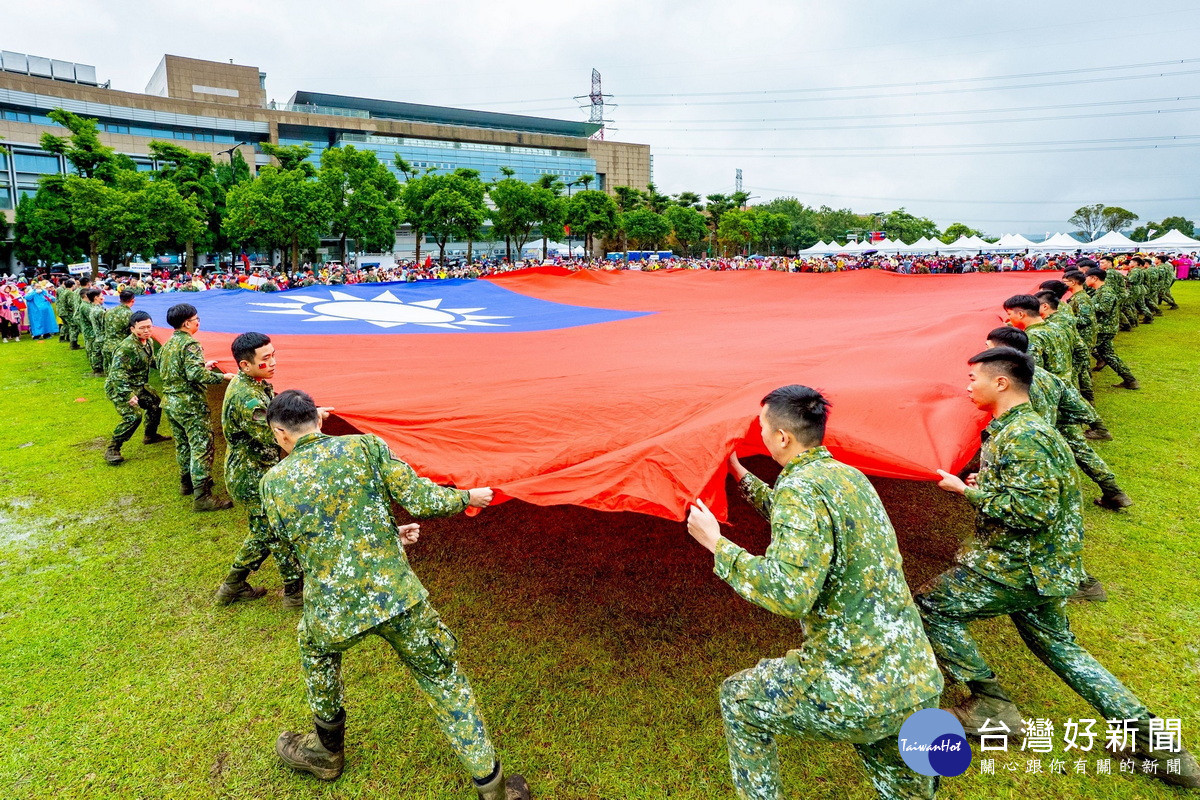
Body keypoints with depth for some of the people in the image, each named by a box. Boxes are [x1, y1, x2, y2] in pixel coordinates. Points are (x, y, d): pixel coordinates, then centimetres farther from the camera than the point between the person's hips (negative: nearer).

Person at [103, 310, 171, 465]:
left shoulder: (149, 342, 0)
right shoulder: (126, 347, -29)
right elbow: (118, 373, -32)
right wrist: (129, 395, -39)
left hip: (140, 386, 9)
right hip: (119, 388, -9)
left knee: (156, 404, 20)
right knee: (133, 416, -21)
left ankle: (151, 435, 43)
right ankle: (112, 450, -9)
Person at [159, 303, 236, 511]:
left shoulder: (167, 344, 12)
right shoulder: (190, 344, -16)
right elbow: (196, 374, -27)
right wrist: (223, 376, -17)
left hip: (170, 403, 9)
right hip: (190, 404, -9)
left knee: (183, 444, 21)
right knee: (202, 447, -7)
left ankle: (187, 482, 35)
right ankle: (202, 497, -8)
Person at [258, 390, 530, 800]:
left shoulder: (273, 482, 2)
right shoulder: (366, 446, -4)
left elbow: (300, 543, 13)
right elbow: (419, 499, -10)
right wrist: (466, 497, 10)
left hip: (331, 610, 2)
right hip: (397, 596, -1)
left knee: (317, 654, 37)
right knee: (444, 681, 15)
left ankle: (328, 752, 54)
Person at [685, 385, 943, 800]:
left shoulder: (799, 488, -19)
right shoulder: (850, 475, 10)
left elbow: (789, 591, -29)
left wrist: (717, 544, -18)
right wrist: (741, 476, 33)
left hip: (861, 693, -8)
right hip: (921, 683, 9)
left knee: (739, 699, 16)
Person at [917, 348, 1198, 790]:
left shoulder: (1022, 437, -23)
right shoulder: (1021, 427, 11)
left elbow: (1033, 510, -28)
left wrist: (968, 491, -21)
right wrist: (983, 486, 9)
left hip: (1020, 566, -10)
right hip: (1042, 566, 10)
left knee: (931, 604, -2)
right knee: (1058, 646, 22)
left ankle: (991, 704, 7)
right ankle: (1153, 739, 26)